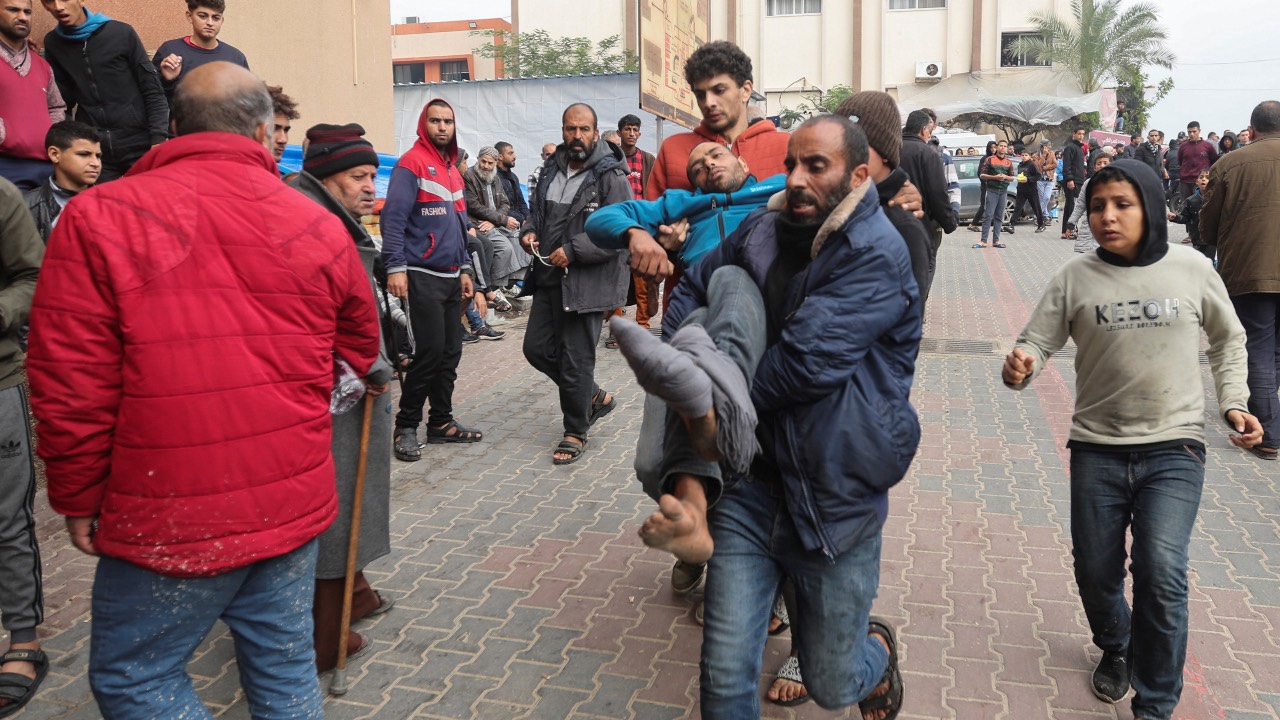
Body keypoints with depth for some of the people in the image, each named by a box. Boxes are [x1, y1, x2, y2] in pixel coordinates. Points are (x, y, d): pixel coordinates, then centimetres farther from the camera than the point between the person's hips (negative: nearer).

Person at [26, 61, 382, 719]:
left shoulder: (98, 218, -9)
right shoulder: (319, 225, 1)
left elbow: (69, 386, -10)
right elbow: (360, 347, 14)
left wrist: (79, 497, 4)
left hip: (174, 520, -4)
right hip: (298, 503, 4)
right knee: (285, 666, 17)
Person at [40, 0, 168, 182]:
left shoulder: (121, 33, -2)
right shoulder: (53, 42, 9)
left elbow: (153, 91, -2)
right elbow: (65, 99, 10)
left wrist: (159, 139, -11)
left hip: (138, 147, -3)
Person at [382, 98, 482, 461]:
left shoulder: (452, 168, 18)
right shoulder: (411, 164, -8)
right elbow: (393, 219, -15)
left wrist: (464, 269, 19)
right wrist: (395, 268, -22)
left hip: (452, 277, 8)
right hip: (423, 277, -8)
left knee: (450, 353, 10)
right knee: (430, 352, -8)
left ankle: (441, 421, 21)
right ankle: (406, 427, 4)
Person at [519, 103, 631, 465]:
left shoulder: (611, 177, -11)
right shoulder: (552, 169, 12)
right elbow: (536, 209, 26)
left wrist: (573, 251, -22)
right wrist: (528, 231, 4)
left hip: (586, 281, -8)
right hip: (549, 276, 8)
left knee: (576, 360, -1)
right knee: (537, 348, 13)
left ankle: (576, 432, 19)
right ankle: (595, 397, 32)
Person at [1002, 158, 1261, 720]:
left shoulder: (1191, 269, -2)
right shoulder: (1076, 278, -4)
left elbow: (1228, 339, 13)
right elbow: (1036, 343, -6)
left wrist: (1233, 404, 4)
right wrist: (1019, 368, -28)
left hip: (1173, 448, -1)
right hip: (1097, 448, 1)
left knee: (1160, 573, -15)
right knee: (1095, 573, 11)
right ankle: (1115, 649, 44)